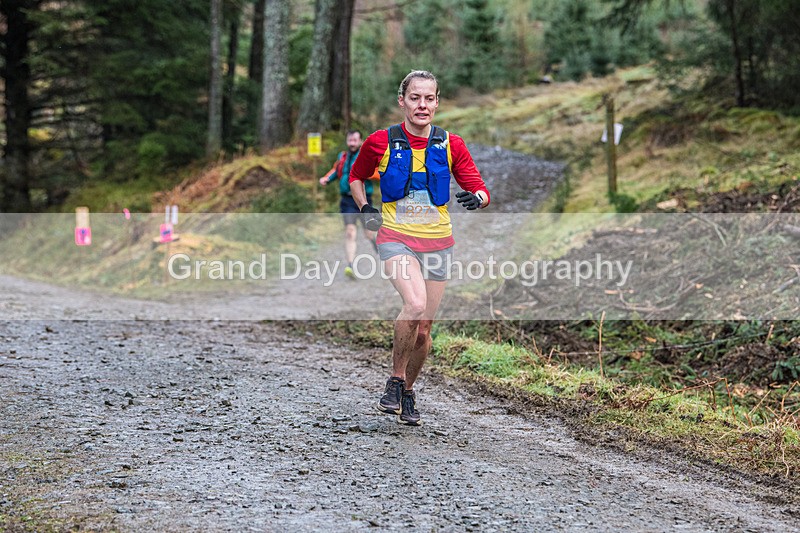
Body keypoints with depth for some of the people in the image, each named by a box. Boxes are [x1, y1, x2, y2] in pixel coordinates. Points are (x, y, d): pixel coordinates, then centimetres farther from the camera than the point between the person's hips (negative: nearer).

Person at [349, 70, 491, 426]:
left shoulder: (450, 145, 0)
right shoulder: (381, 142, -3)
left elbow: (479, 188, 2)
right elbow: (356, 176, 16)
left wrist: (476, 198, -21)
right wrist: (365, 208, 0)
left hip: (437, 242, 3)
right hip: (396, 238, -3)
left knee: (423, 327, 6)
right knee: (415, 304, -28)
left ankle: (408, 392, 29)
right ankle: (394, 382, -9)